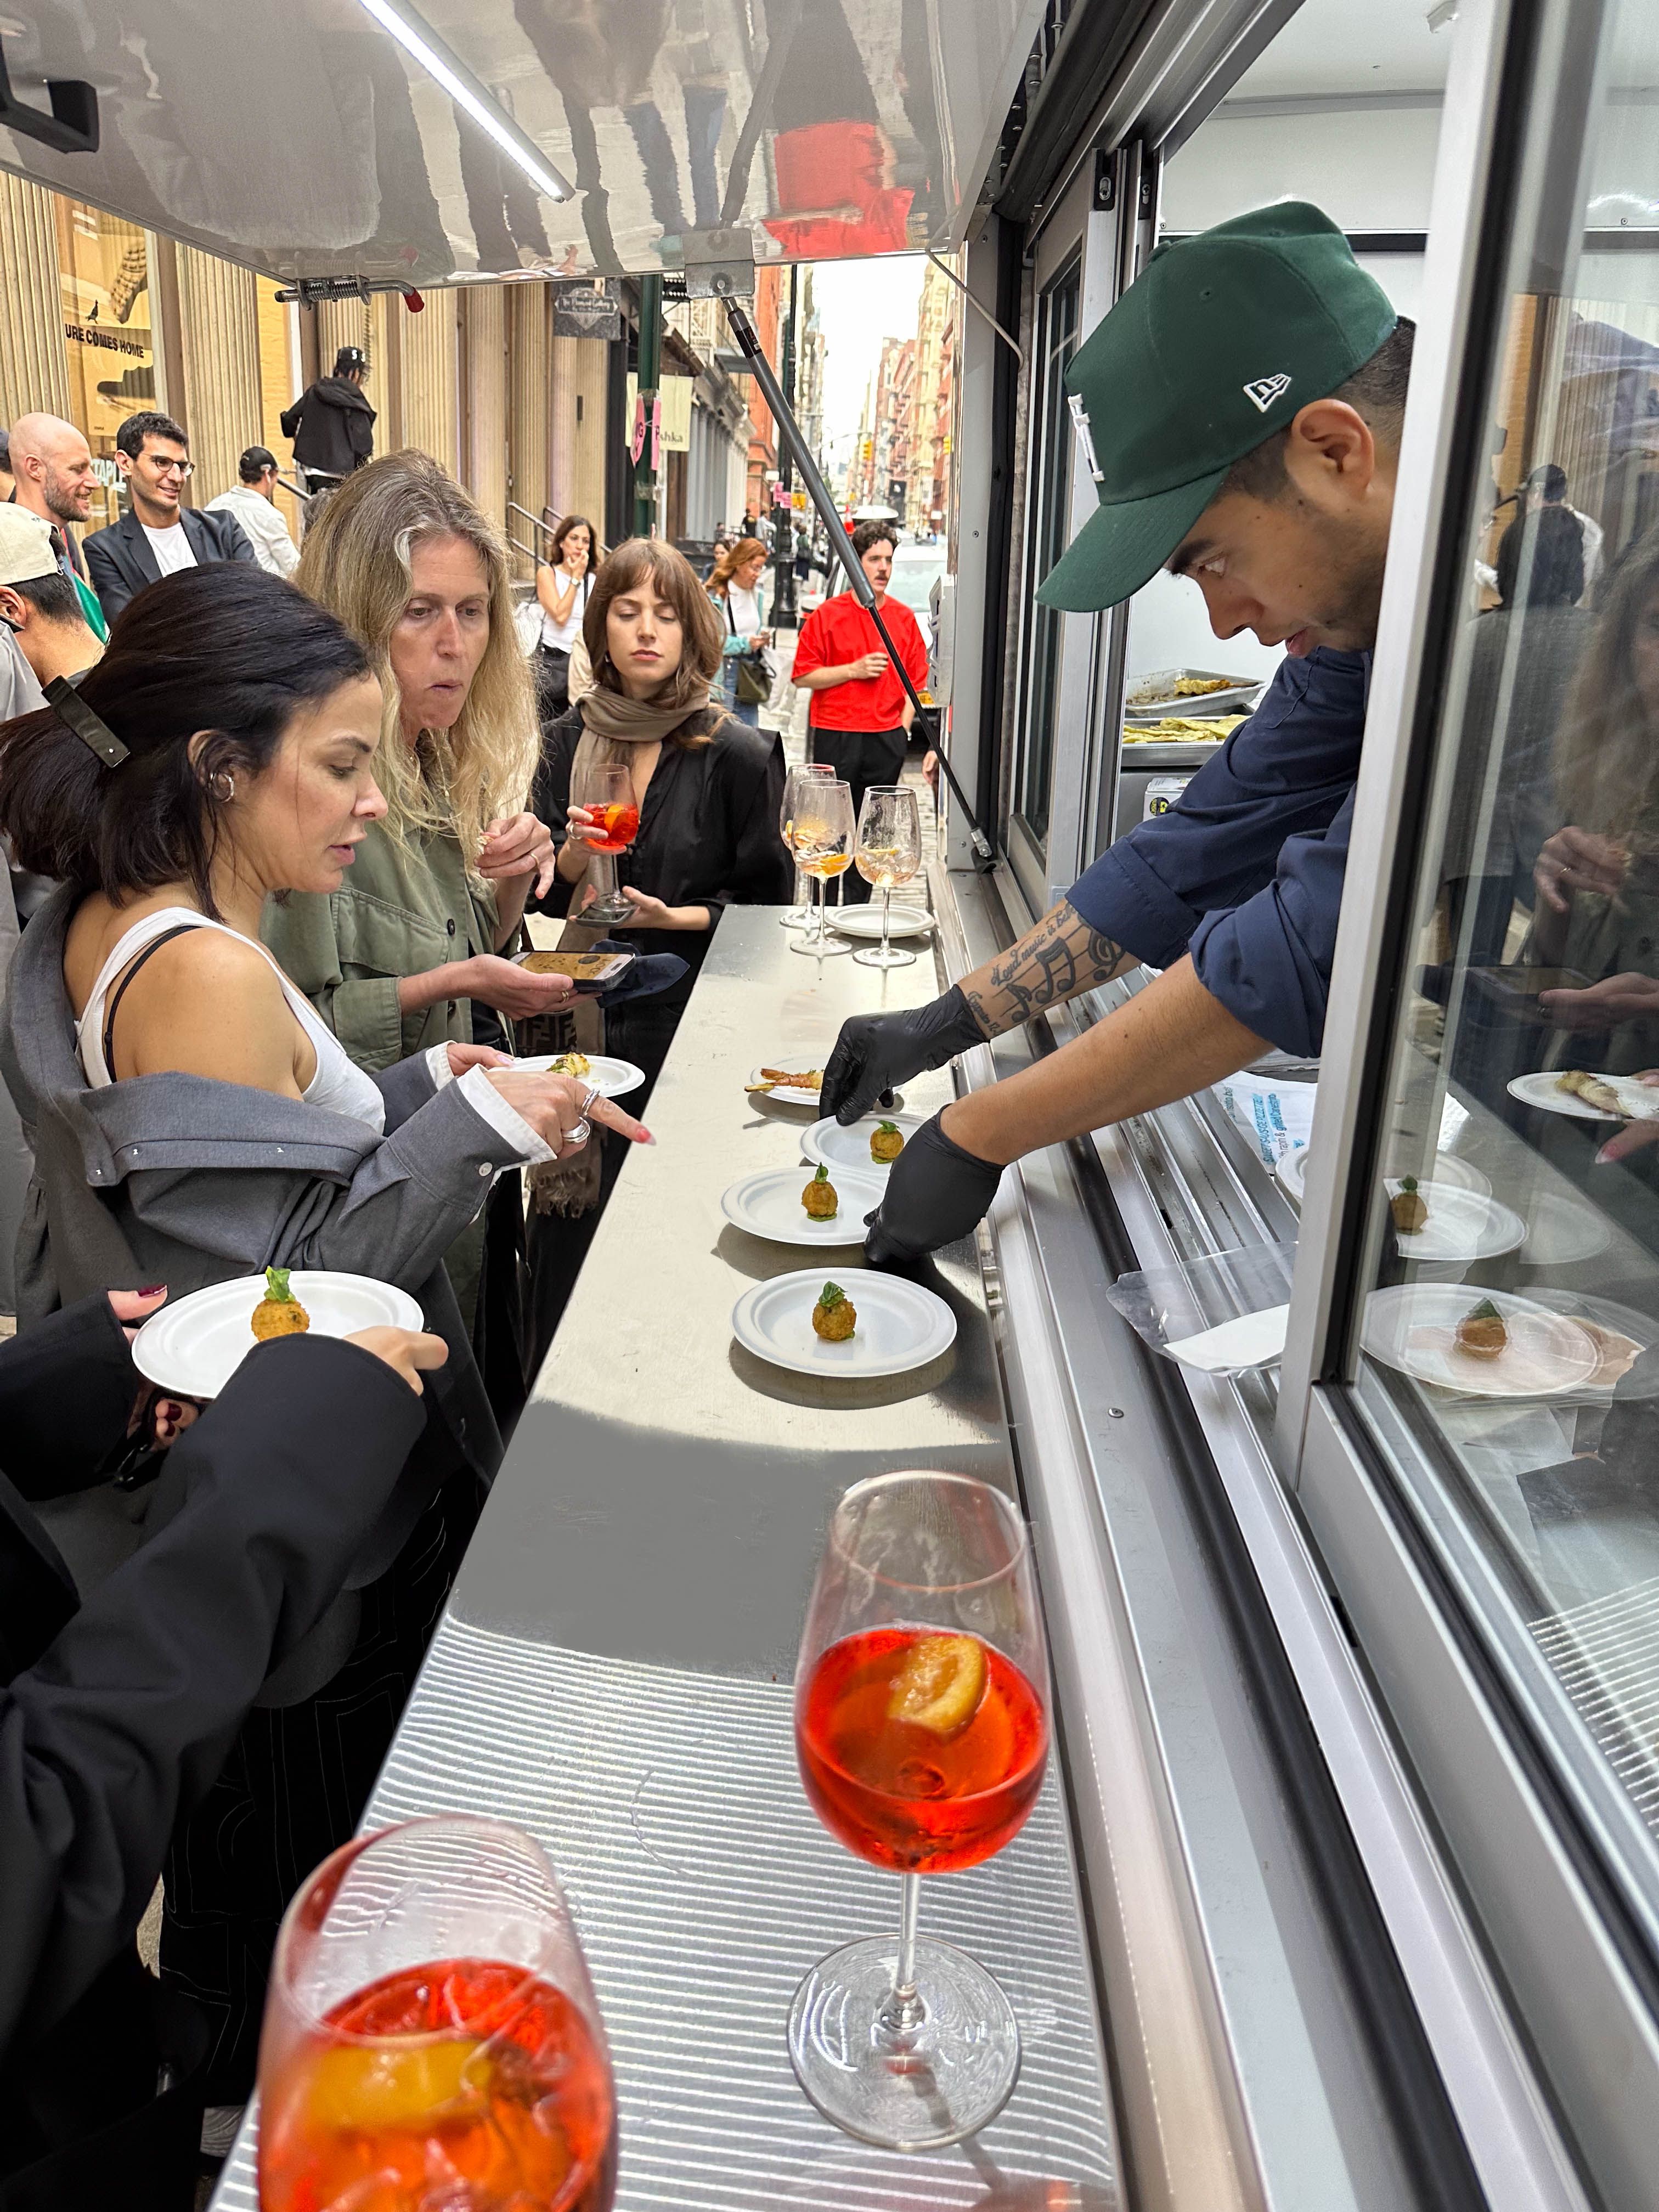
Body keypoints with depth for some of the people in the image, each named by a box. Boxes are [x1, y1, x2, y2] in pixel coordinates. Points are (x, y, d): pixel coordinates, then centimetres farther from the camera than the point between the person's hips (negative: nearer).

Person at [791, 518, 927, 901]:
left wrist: (903, 728, 3)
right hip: (834, 736, -3)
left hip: (887, 740, 3)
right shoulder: (827, 615, 0)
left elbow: (915, 681, 13)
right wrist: (854, 670, -11)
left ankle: (856, 908, 17)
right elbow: (802, 676, -3)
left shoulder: (904, 618, 9)